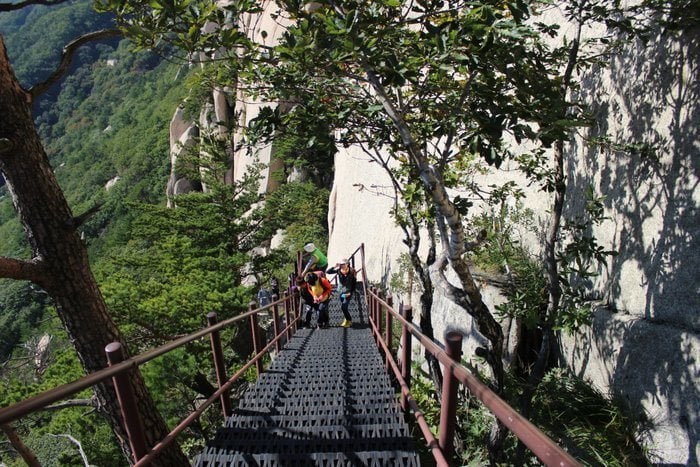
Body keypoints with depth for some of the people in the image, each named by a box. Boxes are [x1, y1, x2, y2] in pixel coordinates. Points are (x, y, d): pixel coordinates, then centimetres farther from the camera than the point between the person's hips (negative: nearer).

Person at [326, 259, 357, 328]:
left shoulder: (352, 272, -21)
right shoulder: (339, 270, -15)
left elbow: (354, 283, -9)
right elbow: (328, 272, -17)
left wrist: (351, 292, -13)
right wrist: (334, 267, -32)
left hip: (348, 292, -4)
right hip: (340, 291, 4)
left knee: (343, 307, -10)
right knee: (343, 307, 15)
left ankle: (349, 320, 12)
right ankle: (347, 319, 38)